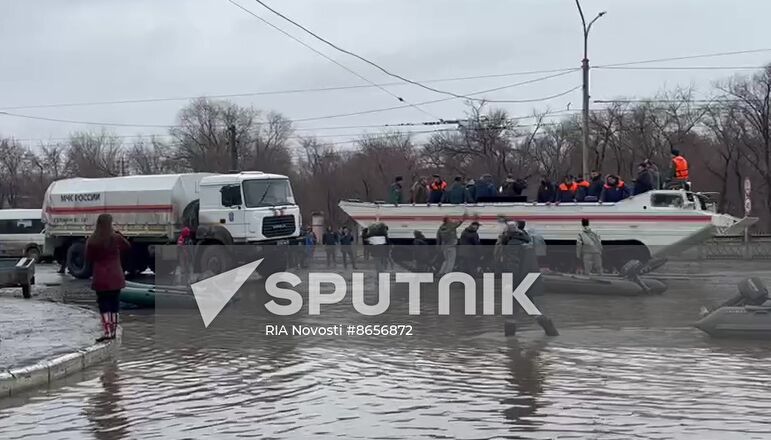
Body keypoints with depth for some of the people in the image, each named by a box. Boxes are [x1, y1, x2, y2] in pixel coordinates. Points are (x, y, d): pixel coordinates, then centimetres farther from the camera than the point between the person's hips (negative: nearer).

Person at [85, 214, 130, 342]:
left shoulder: (91, 241, -9)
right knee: (114, 303, 11)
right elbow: (128, 246, 12)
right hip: (115, 277, 1)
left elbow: (88, 258, 1)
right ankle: (113, 331, 16)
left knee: (103, 304, 4)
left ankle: (107, 331, -6)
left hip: (100, 278, -1)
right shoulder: (116, 238, -8)